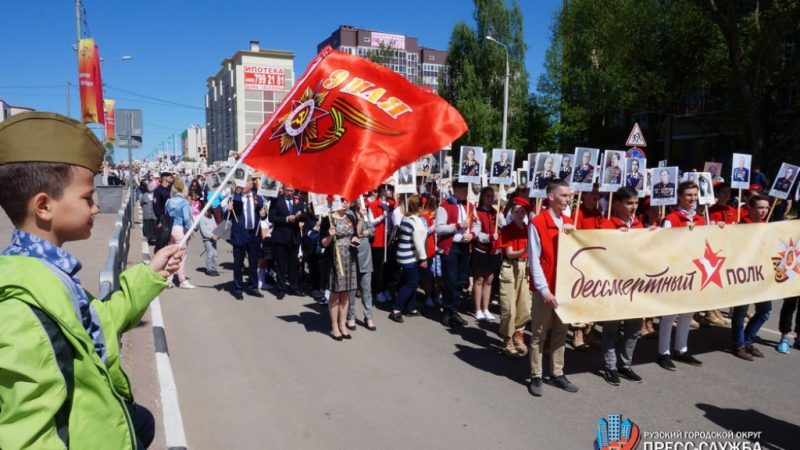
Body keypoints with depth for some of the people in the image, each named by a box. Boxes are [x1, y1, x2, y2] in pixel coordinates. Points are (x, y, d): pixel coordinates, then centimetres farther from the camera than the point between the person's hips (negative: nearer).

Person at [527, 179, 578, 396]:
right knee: (539, 333, 4)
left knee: (560, 332, 13)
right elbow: (534, 260, -13)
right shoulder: (537, 223, -11)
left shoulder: (568, 223, 9)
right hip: (544, 289, -6)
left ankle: (558, 374, 25)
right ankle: (536, 377, 15)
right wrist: (544, 289, -17)